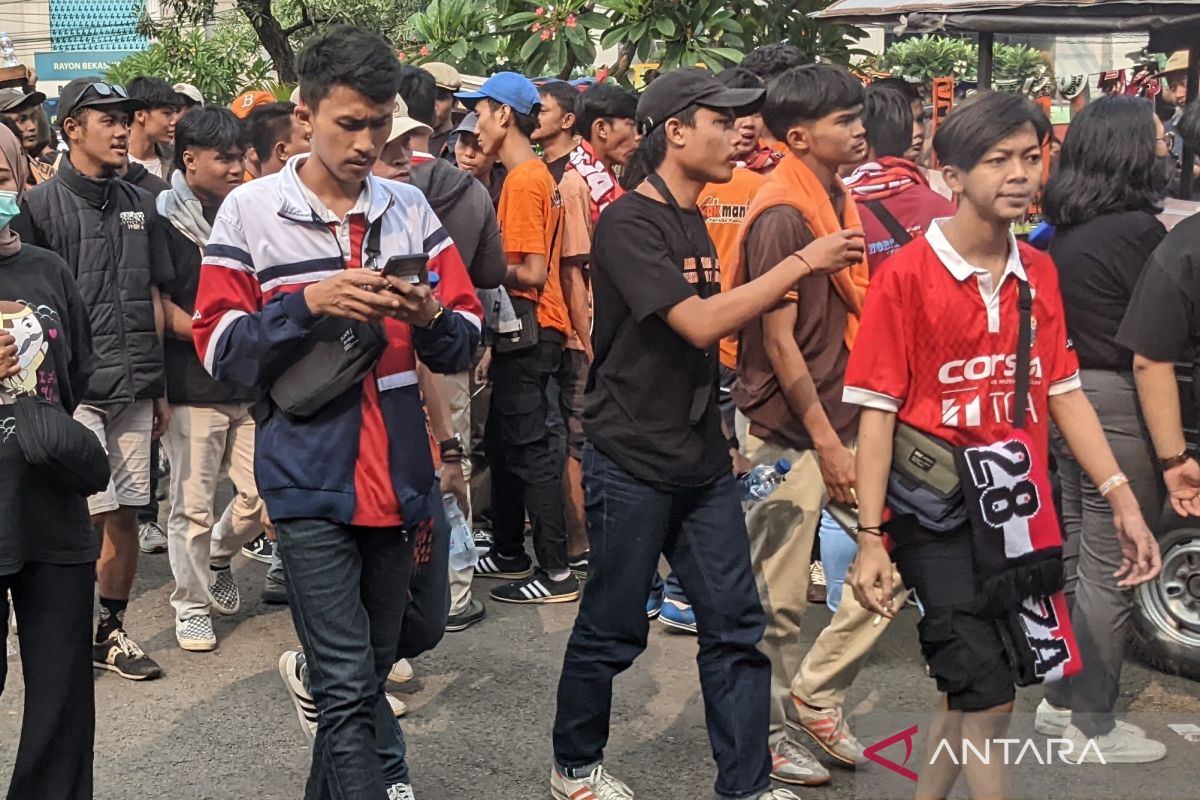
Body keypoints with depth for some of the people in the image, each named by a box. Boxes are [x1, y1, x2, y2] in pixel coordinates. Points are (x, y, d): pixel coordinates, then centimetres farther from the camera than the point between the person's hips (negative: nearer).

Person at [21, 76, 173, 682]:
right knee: (92, 515, -6)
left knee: (126, 514, 8)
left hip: (135, 390, 5)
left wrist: (160, 386, 14)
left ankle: (111, 631, 21)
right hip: (76, 389, -4)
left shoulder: (140, 206, 12)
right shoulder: (41, 206, -2)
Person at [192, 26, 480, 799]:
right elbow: (220, 349, -4)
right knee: (349, 686, -5)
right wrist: (308, 303, -18)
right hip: (309, 476, -4)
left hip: (396, 473, 4)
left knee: (376, 664, 18)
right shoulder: (249, 210, -2)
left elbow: (465, 341, 7)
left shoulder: (410, 208, 7)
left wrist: (431, 317, -15)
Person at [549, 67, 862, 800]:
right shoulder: (629, 223, -15)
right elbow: (700, 324, -24)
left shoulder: (695, 222, 12)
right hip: (633, 464, -7)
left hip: (703, 462, 7)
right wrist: (801, 262, -21)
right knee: (613, 630, 6)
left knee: (736, 626, 6)